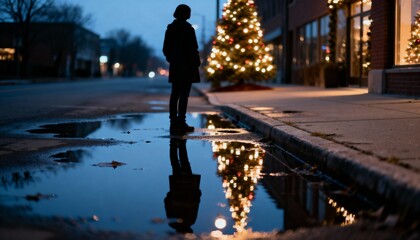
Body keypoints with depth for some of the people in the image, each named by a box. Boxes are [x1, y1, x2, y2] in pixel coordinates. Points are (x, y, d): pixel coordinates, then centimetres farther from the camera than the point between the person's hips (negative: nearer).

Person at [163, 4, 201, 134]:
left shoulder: (170, 29, 7)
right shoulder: (188, 29, -12)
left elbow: (166, 49, 10)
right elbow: (193, 49, -13)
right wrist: (196, 63, -3)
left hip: (175, 66, 6)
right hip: (187, 66, -6)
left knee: (175, 94, 10)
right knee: (184, 95, -5)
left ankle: (174, 122, 11)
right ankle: (181, 123, -7)